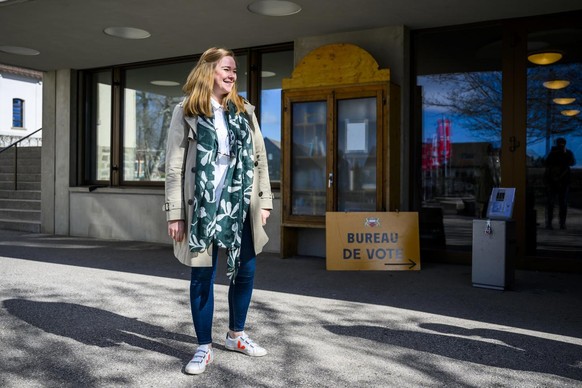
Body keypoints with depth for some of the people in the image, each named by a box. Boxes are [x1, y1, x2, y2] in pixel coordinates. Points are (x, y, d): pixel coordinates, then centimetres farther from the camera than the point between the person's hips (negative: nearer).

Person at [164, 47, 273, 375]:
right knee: (203, 277, 4)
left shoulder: (245, 111, 10)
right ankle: (204, 348, 18)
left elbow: (260, 158, 10)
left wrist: (265, 200, 5)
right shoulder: (186, 112, -1)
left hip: (240, 206, 4)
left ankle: (236, 335, 31)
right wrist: (175, 213, -9)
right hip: (203, 207, -4)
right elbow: (174, 165, -4)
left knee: (246, 271, 10)